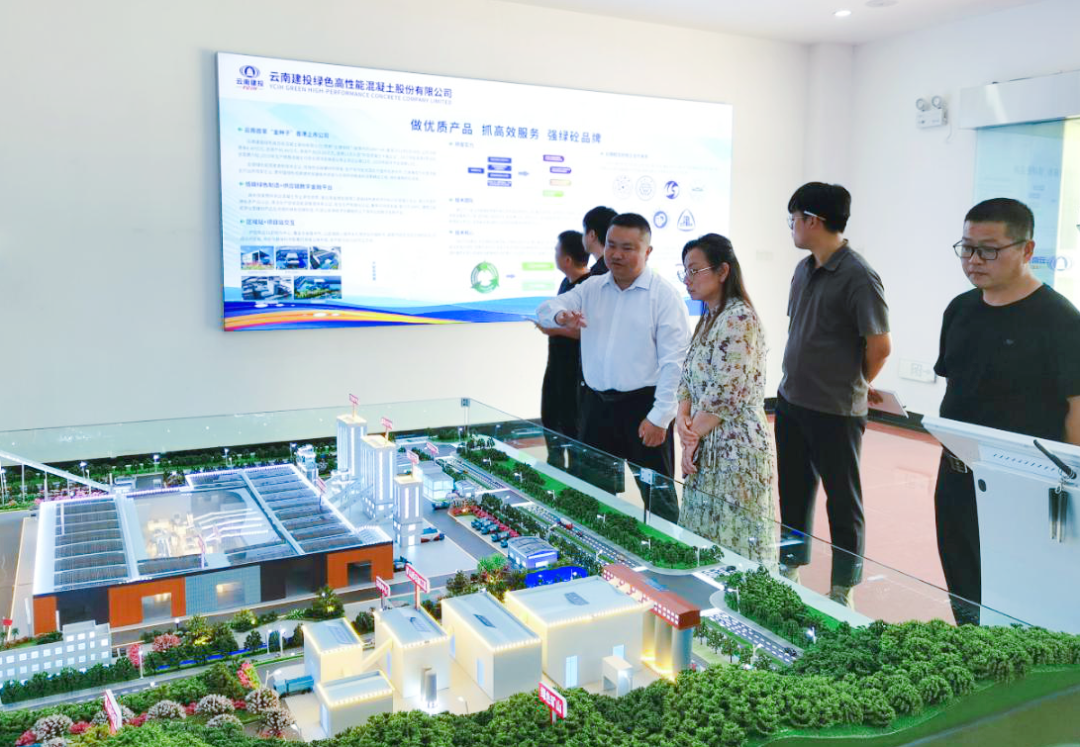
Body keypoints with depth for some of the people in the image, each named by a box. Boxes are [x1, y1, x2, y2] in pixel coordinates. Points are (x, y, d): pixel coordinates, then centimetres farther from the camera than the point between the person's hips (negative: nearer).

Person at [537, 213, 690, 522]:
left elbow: (675, 363, -11)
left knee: (657, 495, 4)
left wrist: (659, 417, -16)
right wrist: (560, 315, -19)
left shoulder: (664, 295, -7)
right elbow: (545, 310, 6)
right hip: (597, 404, 5)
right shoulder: (592, 288, 9)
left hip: (643, 406, -5)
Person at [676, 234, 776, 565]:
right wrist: (683, 415, -3)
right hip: (709, 449, 9)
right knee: (705, 535, 16)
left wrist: (693, 436, -11)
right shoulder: (709, 318, 14)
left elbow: (727, 393, -21)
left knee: (733, 542, -1)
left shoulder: (738, 319, -16)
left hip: (736, 448, -9)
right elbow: (689, 377, 16)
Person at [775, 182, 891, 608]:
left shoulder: (858, 277, -17)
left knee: (842, 499, 7)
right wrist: (803, 380, 10)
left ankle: (844, 589, 21)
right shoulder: (804, 269, 7)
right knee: (793, 491, 18)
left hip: (835, 411, -8)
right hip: (791, 401, 8)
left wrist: (853, 387, 0)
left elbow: (879, 346, -14)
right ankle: (791, 566, 35)